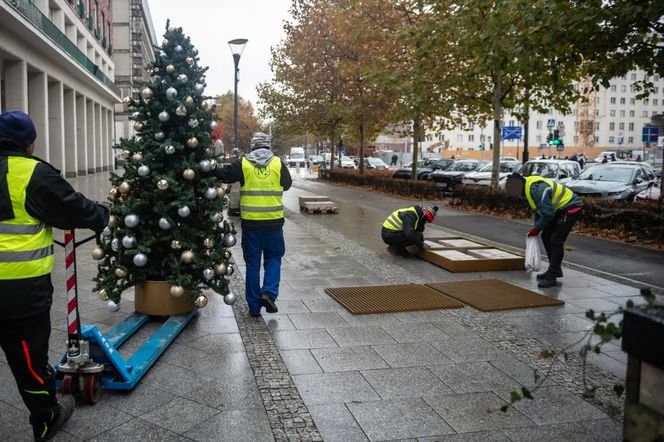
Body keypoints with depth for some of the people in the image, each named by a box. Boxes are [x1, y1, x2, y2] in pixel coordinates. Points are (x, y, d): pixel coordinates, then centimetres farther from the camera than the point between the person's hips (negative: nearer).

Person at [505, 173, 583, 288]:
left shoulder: (537, 189, -28)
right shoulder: (529, 187, 5)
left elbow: (547, 213, -25)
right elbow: (539, 209, 17)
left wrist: (536, 228, -12)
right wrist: (535, 227, 9)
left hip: (571, 208, -11)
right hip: (561, 209, 11)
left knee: (556, 241, -14)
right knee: (546, 237, 13)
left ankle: (551, 277, -10)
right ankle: (555, 270, 24)